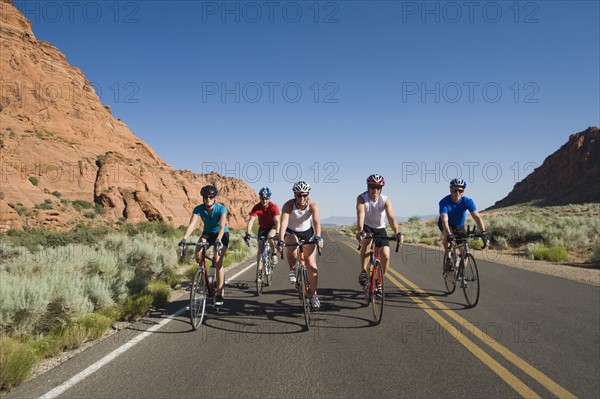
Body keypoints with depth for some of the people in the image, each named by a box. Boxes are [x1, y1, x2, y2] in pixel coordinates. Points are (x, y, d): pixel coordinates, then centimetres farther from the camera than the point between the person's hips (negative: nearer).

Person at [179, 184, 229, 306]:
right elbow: (192, 224, -30)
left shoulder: (221, 209, -26)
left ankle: (219, 294, -11)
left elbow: (222, 226, -38)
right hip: (208, 233, 3)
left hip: (222, 234, -3)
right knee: (197, 250, -28)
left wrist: (218, 239, -55)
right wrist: (184, 238, -46)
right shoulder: (199, 209, -19)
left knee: (218, 262, -17)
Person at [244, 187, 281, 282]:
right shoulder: (256, 207, -21)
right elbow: (251, 220, -29)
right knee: (260, 249, -1)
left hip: (272, 227, -3)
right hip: (262, 228, 3)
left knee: (270, 236, -35)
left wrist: (277, 233, -49)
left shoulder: (274, 206, -26)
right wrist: (247, 234, -42)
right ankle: (259, 271, 8)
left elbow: (277, 221, -35)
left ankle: (273, 254, -9)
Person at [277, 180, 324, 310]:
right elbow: (283, 223, -39)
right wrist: (280, 240, -53)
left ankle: (314, 296, 8)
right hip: (291, 232, -1)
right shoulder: (288, 205, -27)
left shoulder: (313, 205, -25)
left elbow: (316, 222, -38)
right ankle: (292, 269, -4)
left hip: (307, 232, 1)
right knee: (293, 250, -36)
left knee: (312, 265, -4)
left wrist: (318, 237, -55)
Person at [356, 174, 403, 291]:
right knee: (367, 241, -36)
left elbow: (391, 217, -32)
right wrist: (360, 231, -53)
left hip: (380, 228, 2)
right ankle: (363, 272, -24)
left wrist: (397, 233, -47)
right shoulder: (362, 198, -23)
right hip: (366, 227, -2)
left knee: (386, 255, -12)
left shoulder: (386, 200, -20)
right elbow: (360, 216, -36)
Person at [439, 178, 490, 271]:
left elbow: (477, 217, -33)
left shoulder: (468, 201, -24)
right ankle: (448, 259, -24)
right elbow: (444, 219, -43)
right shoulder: (444, 202, -31)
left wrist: (483, 233, -47)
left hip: (459, 226, 3)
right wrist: (449, 234, -58)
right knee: (447, 232, -38)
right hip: (445, 224, -2)